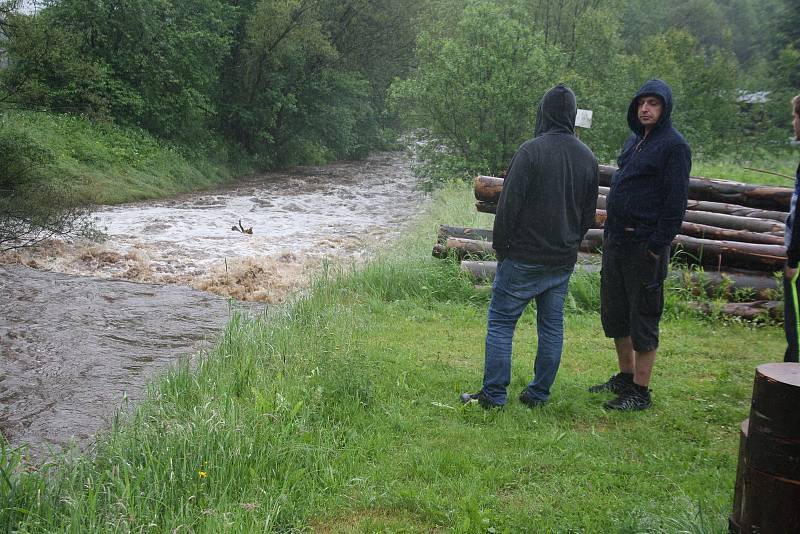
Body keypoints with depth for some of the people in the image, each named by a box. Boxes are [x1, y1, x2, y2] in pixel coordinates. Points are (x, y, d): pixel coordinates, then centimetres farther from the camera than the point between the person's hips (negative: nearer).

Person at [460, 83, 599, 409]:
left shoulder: (531, 150, -14)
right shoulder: (587, 157, 7)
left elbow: (509, 203, -15)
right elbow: (589, 212, 14)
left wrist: (499, 244, -3)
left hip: (525, 258, -6)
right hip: (563, 260, 6)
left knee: (501, 322, 2)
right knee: (552, 325, 12)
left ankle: (494, 395, 3)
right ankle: (539, 394, 18)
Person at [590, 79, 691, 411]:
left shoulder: (674, 145, -11)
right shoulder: (634, 140, 14)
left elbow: (676, 201, -15)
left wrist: (657, 246, -19)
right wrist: (611, 231, 14)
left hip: (645, 245, -8)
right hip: (616, 240, 8)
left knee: (643, 318, -1)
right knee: (614, 313, 15)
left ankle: (640, 391, 8)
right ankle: (625, 377, 30)